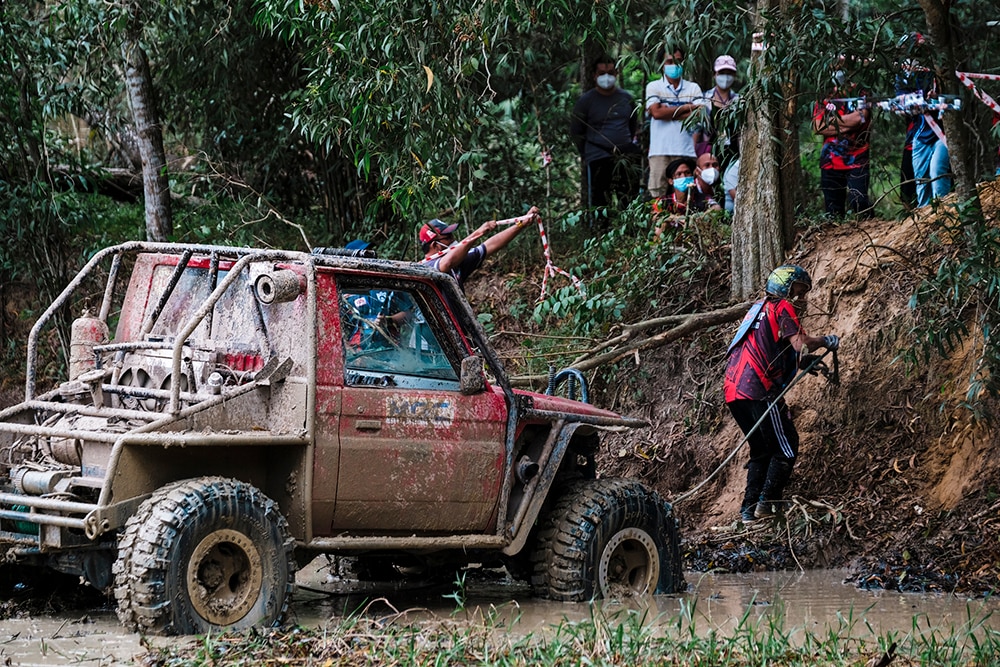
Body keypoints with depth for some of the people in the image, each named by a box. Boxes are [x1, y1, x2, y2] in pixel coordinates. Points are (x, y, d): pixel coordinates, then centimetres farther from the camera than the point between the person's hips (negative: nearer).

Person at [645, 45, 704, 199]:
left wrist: (668, 112, -3)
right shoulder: (653, 87, 10)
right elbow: (656, 112, -7)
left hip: (686, 151, 1)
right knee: (657, 194, -8)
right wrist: (685, 108, 0)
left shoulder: (693, 88, 14)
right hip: (660, 151, -1)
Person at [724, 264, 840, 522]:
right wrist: (827, 341, 0)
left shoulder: (760, 308, 27)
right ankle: (767, 504, -6)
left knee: (761, 450, 18)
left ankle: (748, 509, 13)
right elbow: (800, 344, -17)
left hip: (733, 390, 9)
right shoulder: (783, 308, -1)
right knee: (786, 449, 1)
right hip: (759, 391, -9)